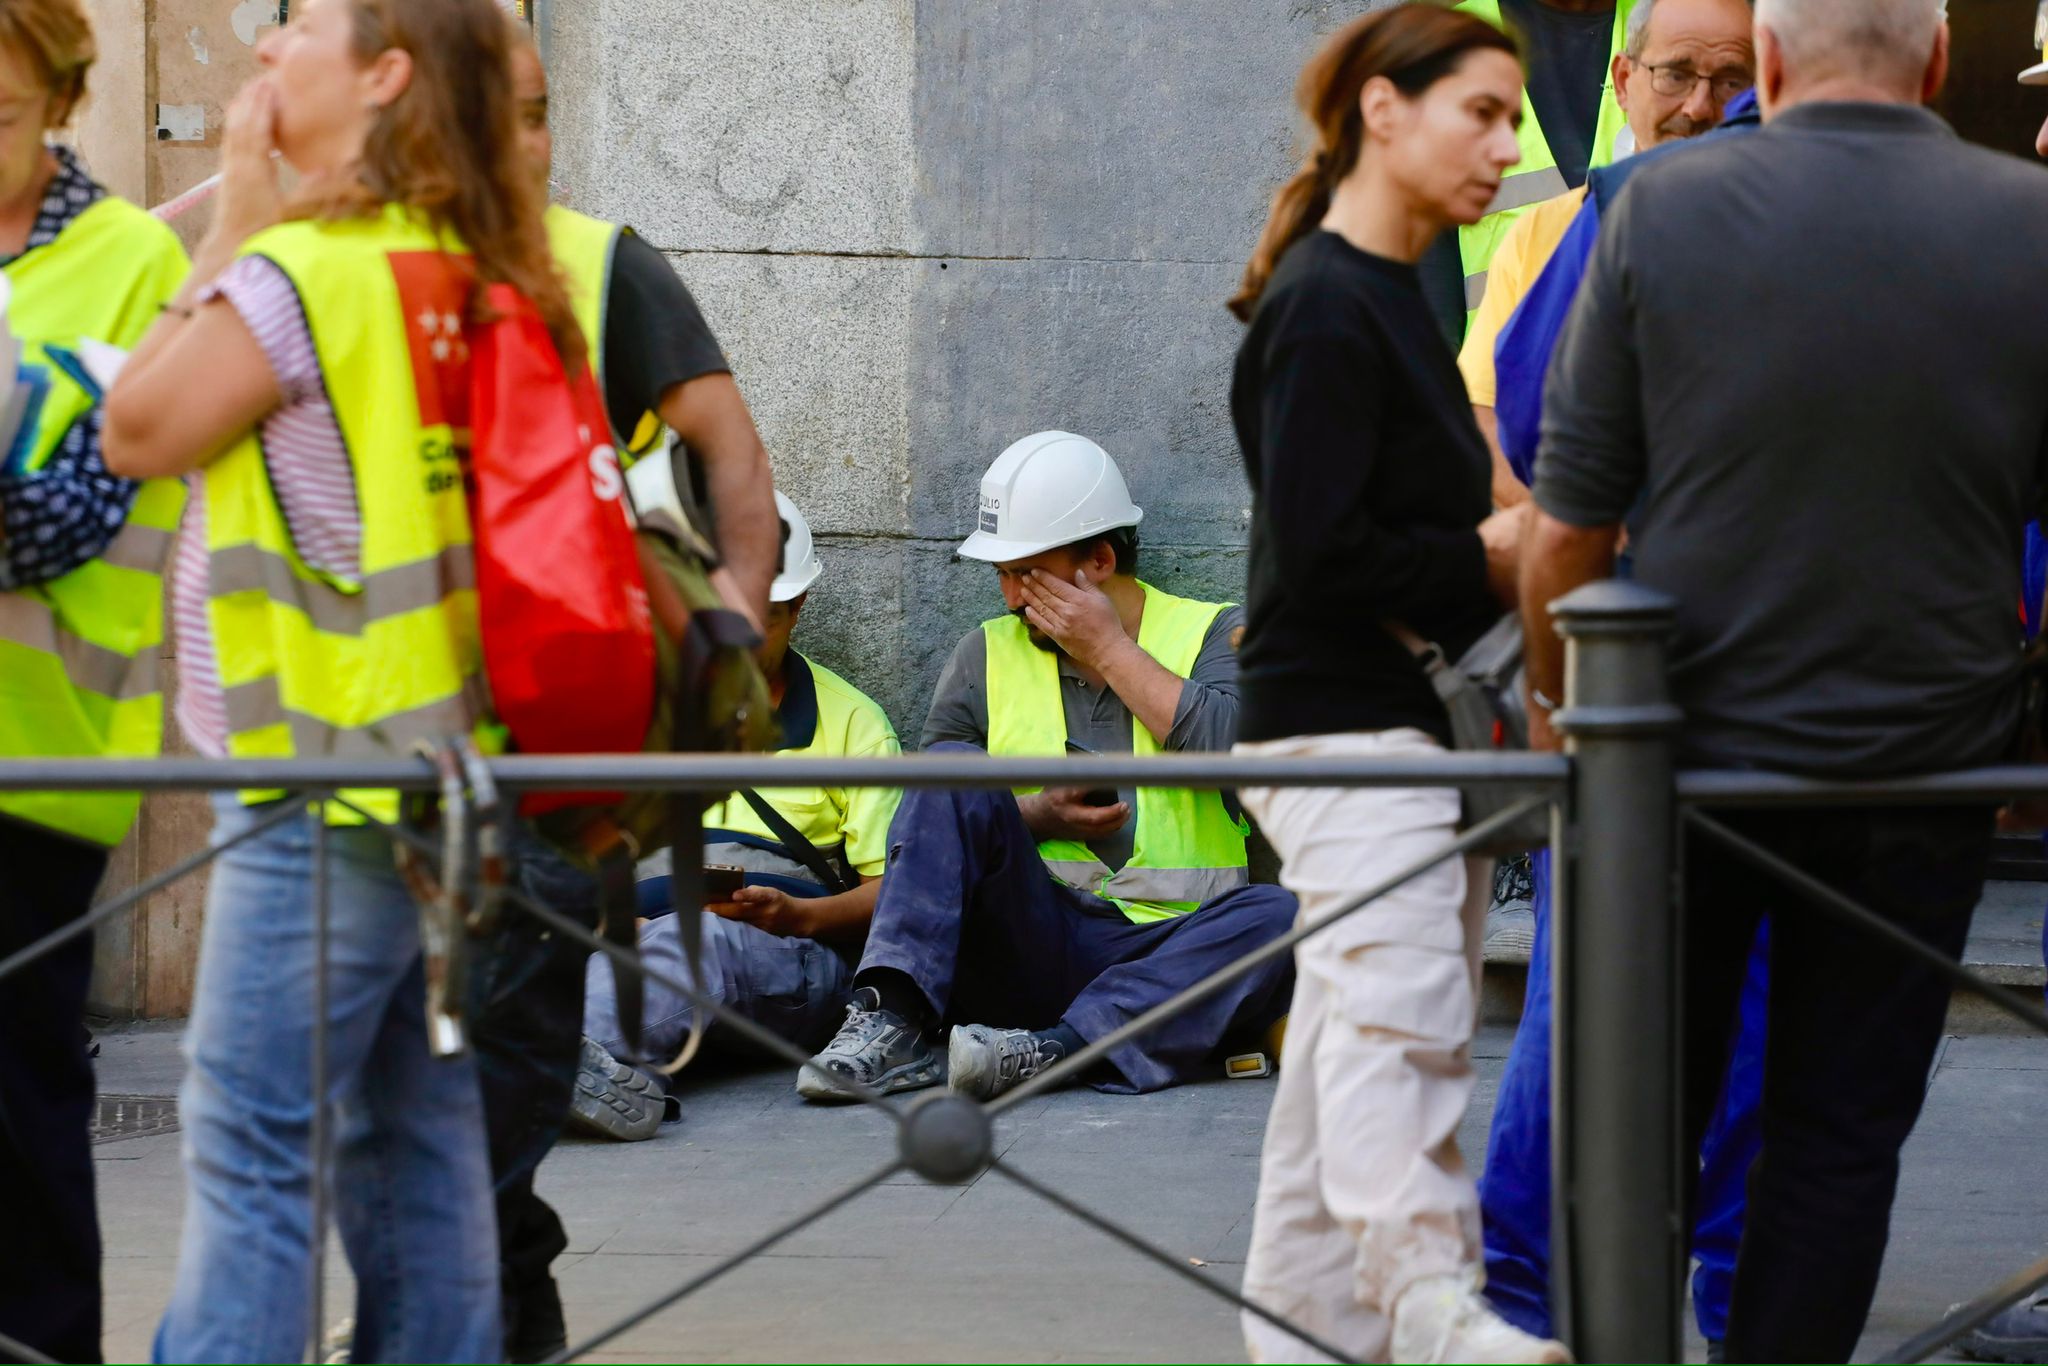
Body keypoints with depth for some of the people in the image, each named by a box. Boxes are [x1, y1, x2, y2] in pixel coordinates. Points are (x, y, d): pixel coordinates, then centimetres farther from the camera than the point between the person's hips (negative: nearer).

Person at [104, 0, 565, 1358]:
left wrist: (235, 218, 0)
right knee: (422, 1142, 13)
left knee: (252, 1143, -5)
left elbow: (139, 430, -5)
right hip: (445, 766, 8)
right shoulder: (481, 275, 9)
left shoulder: (304, 269, -15)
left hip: (322, 783, -8)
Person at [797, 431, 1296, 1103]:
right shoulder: (987, 654, 17)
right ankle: (891, 1025, -35)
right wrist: (1034, 816, -6)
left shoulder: (1214, 634, 9)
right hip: (1035, 940, 2)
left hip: (1171, 942, -1)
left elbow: (1236, 748, -11)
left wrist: (1110, 650, -3)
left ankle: (1057, 1049, -46)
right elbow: (928, 810, 11)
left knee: (1278, 916, -33)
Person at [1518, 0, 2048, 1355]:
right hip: (1920, 761, 0)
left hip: (1690, 737, 0)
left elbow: (1572, 515, -3)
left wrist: (1549, 686, 13)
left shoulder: (1662, 212, -8)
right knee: (1841, 1129, 9)